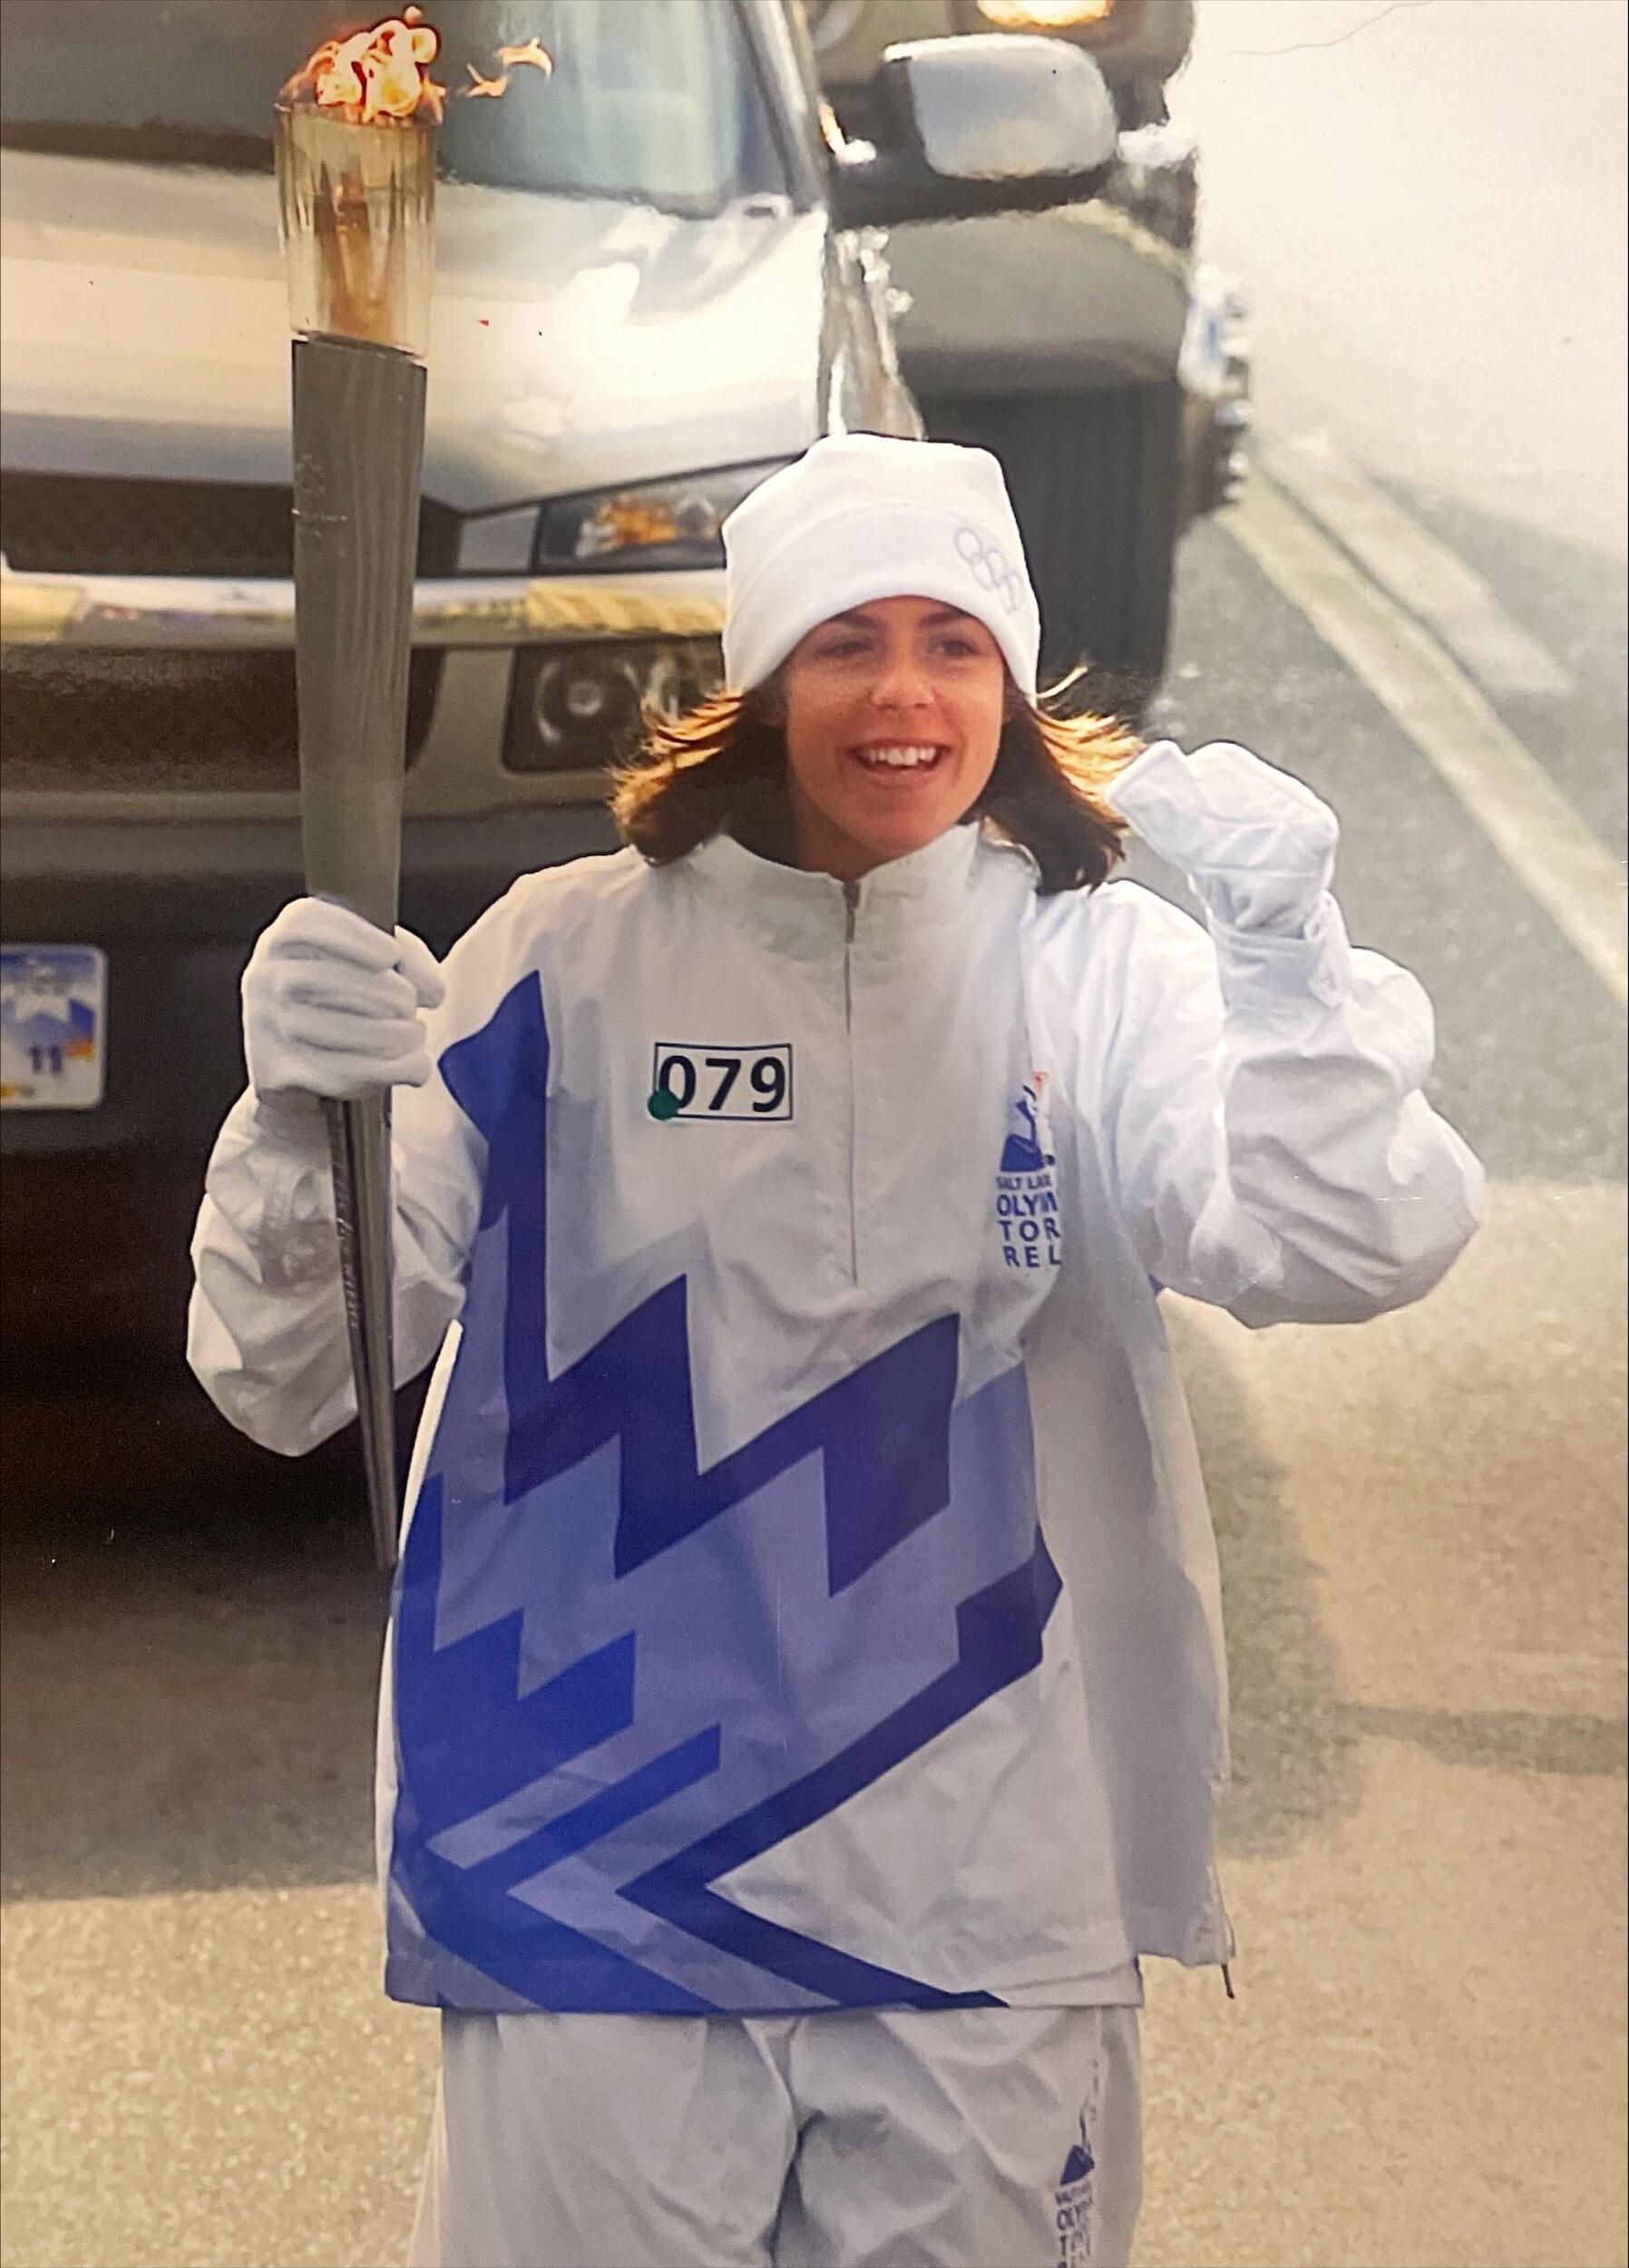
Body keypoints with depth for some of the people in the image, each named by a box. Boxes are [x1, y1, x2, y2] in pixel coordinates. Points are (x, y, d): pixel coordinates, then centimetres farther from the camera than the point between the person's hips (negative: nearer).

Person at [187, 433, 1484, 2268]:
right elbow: (280, 1377, -6)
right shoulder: (573, 961, -2)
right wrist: (298, 1117, -26)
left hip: (982, 1890, 1)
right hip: (598, 1865, -1)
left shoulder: (1102, 968, 1)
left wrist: (1288, 950, -30)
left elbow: (1349, 1253, -14)